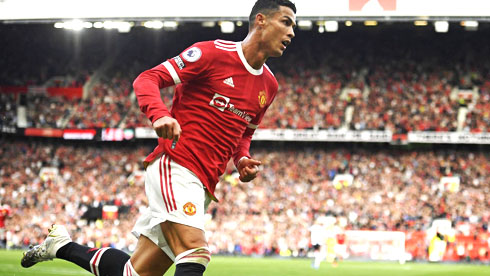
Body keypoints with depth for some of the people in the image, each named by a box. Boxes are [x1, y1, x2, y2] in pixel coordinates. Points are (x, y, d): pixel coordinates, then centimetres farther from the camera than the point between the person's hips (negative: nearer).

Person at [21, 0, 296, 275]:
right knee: (195, 252, -28)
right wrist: (159, 114, -24)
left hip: (203, 186, 7)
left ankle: (62, 245, 25)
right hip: (175, 167, -7)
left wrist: (243, 159, 8)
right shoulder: (214, 53, -6)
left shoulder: (269, 85, 15)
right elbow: (147, 79, -4)